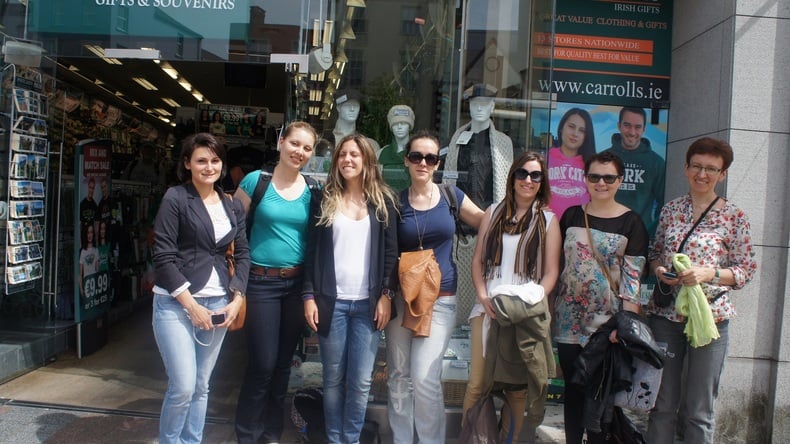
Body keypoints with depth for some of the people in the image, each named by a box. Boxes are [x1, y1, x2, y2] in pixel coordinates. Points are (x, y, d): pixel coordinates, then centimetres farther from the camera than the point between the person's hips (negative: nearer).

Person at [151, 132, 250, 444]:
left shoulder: (233, 206, 10)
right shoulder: (175, 198, -5)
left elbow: (243, 253, 11)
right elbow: (163, 257, -10)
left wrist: (237, 299, -1)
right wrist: (191, 305, -13)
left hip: (218, 303, 5)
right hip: (176, 303, -4)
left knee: (202, 386, 11)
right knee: (183, 386, -7)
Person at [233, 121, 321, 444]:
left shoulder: (312, 190, 3)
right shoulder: (255, 181, -5)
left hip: (297, 283, 3)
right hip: (261, 282, -3)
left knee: (283, 364, 12)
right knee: (263, 365, -1)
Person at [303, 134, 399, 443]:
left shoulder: (383, 201, 5)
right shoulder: (326, 199, 7)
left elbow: (391, 251, 3)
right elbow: (312, 250, 5)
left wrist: (386, 295, -4)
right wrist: (309, 295, -2)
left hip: (368, 302, 0)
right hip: (332, 301, 1)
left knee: (361, 381, 1)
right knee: (333, 379, 8)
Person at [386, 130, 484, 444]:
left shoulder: (451, 196, 3)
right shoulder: (396, 202, 2)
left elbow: (483, 220, 16)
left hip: (440, 299, -1)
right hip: (401, 297, 1)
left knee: (425, 378, -9)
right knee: (399, 377, 8)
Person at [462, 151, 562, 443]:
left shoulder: (548, 220, 6)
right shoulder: (493, 212, 11)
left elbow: (551, 272, 2)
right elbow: (477, 260, 9)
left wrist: (534, 300, -14)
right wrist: (483, 295, -6)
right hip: (488, 308, 1)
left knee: (517, 386, 7)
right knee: (477, 383, -2)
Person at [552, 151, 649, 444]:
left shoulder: (631, 223, -2)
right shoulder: (571, 215, 8)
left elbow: (633, 277, -8)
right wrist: (550, 307, 9)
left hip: (607, 321, -3)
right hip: (569, 319, 3)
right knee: (573, 387, 11)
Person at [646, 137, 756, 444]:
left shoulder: (735, 217, -2)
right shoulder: (670, 209, 8)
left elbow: (747, 270, 0)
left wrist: (710, 273, -17)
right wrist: (659, 269, -7)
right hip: (665, 314, 3)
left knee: (699, 410, 6)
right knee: (662, 403, 11)